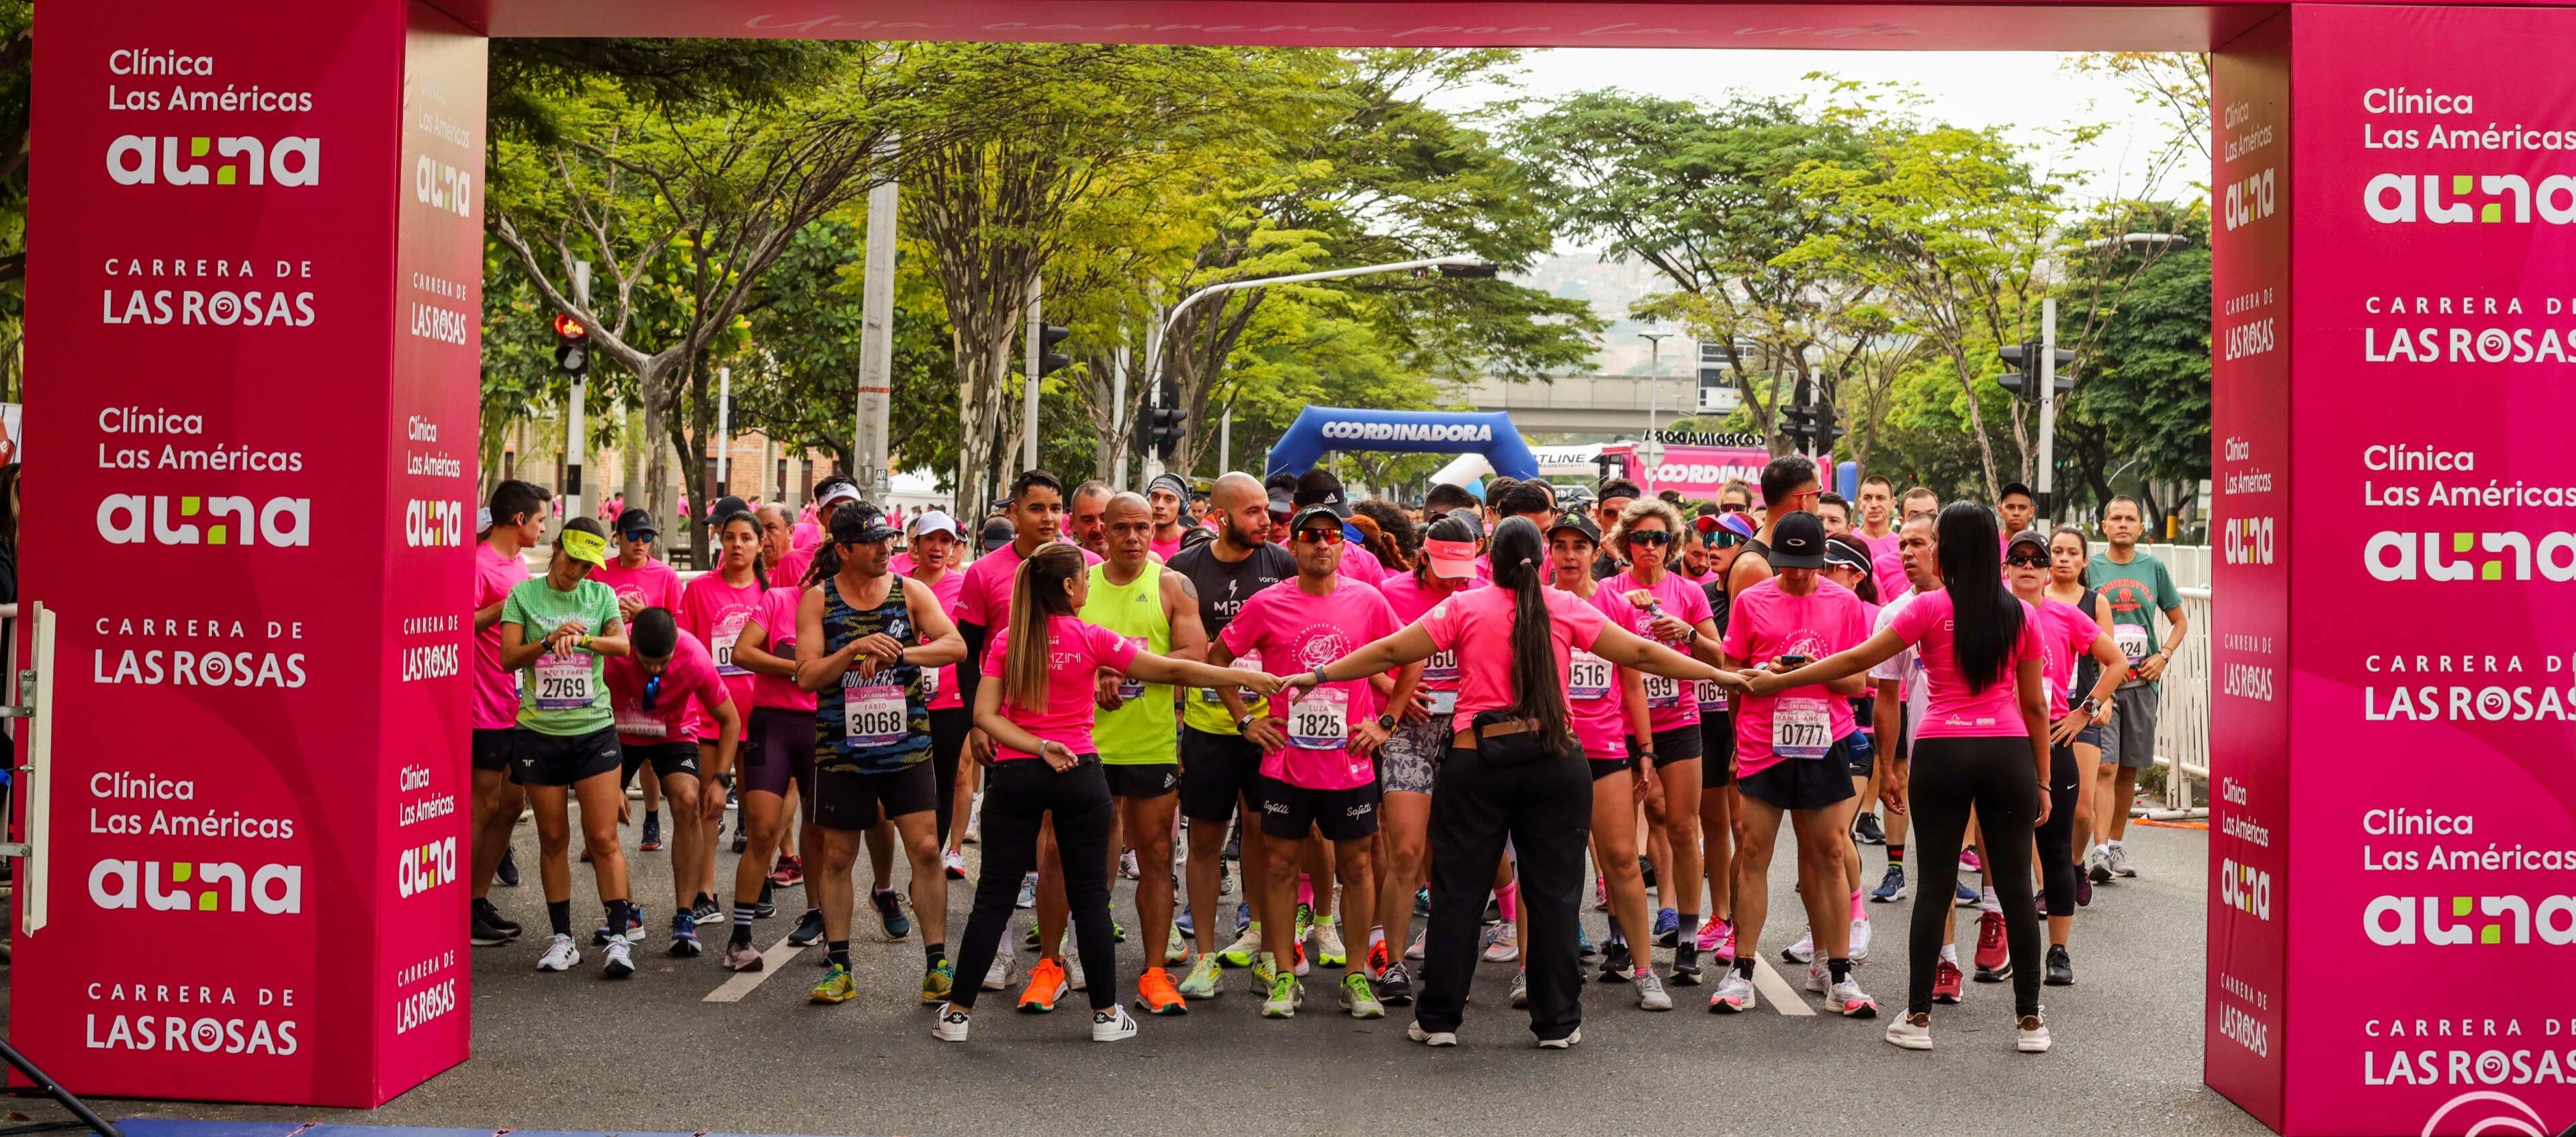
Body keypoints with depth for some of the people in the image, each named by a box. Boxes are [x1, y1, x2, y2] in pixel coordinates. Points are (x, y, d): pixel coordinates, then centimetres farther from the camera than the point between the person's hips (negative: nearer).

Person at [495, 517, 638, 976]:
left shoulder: (601, 595, 6)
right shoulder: (524, 594, 3)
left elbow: (622, 645, -9)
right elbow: (508, 658, -5)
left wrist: (582, 638, -27)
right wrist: (549, 642, -22)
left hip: (594, 731, 0)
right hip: (539, 732, 0)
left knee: (603, 839, -3)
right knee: (553, 839, 7)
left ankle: (619, 937, 0)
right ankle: (562, 939, 15)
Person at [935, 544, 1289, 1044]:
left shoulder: (1006, 640, 2)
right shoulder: (1091, 639, -6)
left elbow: (985, 714, -6)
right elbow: (1171, 670, -6)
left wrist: (1039, 748, -10)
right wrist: (1248, 679, -1)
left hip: (1014, 774, 2)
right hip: (1079, 774, -2)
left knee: (994, 896, 7)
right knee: (1090, 897, 7)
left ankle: (958, 1012, 9)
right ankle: (1106, 1014, 13)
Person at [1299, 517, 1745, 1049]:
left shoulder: (1464, 607, 2)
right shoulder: (1567, 608, 3)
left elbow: (1391, 651, 0)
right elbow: (1639, 653, 4)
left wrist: (1319, 675, 9)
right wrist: (1720, 675, 12)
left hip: (1477, 759, 0)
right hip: (1555, 761, 0)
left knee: (1458, 892, 7)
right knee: (1554, 894, 9)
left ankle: (1438, 1019, 13)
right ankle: (1557, 1022, 13)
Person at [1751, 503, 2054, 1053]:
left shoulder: (1930, 607, -2)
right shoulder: (2021, 615, 7)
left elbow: (1856, 661, -2)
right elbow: (2036, 706, 8)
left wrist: (1778, 680, 6)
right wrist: (2042, 780, 15)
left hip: (1942, 753, -2)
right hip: (2009, 754, 2)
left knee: (1935, 884, 4)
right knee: (2015, 885, 7)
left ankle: (1918, 1017, 9)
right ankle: (2029, 1019, 12)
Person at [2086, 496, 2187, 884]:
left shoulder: (2153, 567, 8)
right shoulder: (2090, 568, 1)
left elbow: (2179, 620, 17)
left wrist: (2163, 656, 1)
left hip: (2141, 682, 3)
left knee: (2128, 769, 10)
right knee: (2105, 768, -12)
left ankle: (2117, 845, 22)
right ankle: (2101, 852, -16)